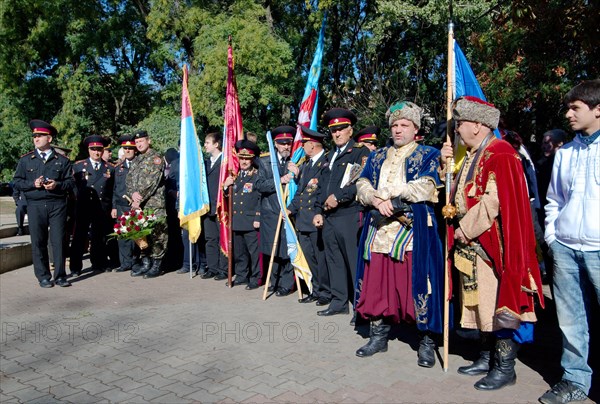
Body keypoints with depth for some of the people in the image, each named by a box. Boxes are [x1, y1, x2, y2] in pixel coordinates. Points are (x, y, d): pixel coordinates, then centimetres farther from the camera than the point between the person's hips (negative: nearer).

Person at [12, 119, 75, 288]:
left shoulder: (62, 160, 8)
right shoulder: (25, 160, 10)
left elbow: (71, 182, 6)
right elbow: (17, 181, 8)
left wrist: (57, 185, -12)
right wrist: (33, 184, -9)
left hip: (57, 204, -1)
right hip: (35, 206, 1)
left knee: (59, 240, -1)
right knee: (38, 242, 3)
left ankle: (60, 275, 9)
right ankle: (43, 277, 14)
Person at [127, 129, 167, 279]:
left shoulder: (156, 157, -4)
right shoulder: (136, 160, 19)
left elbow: (151, 181, -13)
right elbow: (129, 180, 14)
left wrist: (140, 198, -15)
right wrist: (133, 193, -6)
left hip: (154, 204, -7)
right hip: (138, 205, 7)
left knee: (156, 234, -4)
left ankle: (156, 265, 4)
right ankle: (145, 264, 20)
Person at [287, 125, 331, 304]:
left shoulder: (327, 162, -9)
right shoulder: (306, 164, 17)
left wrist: (319, 213, -19)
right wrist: (291, 208, 11)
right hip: (302, 219, 8)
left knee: (321, 257, 0)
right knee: (310, 257, 13)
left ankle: (326, 292, 13)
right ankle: (317, 290, 24)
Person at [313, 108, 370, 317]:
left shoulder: (360, 152, -2)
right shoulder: (331, 155, 21)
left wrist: (338, 196, -15)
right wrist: (319, 211, 15)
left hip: (350, 216, -8)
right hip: (329, 217, 8)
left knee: (354, 262, -4)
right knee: (334, 261, 12)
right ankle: (339, 301, 23)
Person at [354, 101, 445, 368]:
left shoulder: (428, 155, 5)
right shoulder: (378, 157, 19)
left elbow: (424, 188, -11)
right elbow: (362, 185, 8)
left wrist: (387, 193, -10)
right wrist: (376, 200, -12)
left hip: (413, 232, -4)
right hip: (379, 229, 5)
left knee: (417, 284, -2)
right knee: (378, 283, 8)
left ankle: (427, 342, 12)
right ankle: (379, 335, 22)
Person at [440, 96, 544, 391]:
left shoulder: (500, 155, -14)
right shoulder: (472, 156, 16)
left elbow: (494, 202, -23)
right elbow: (459, 194, 17)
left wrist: (465, 229, -16)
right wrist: (446, 164, 5)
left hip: (493, 245, -9)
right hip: (471, 245, 9)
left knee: (499, 303, 0)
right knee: (481, 303, 15)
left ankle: (505, 367, 13)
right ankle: (488, 358, 29)